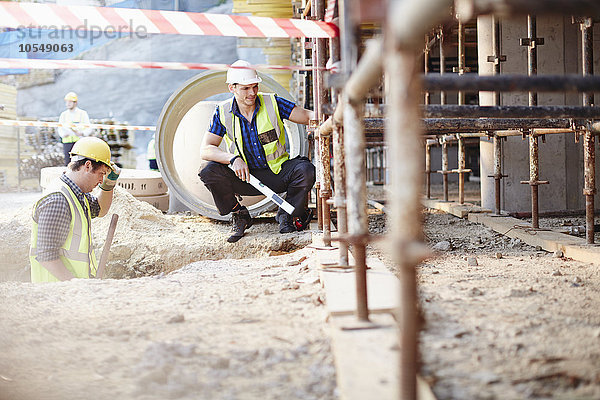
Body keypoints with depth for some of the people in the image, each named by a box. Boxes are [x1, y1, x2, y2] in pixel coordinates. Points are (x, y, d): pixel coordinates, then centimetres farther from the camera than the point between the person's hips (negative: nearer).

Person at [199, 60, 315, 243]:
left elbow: (306, 115, -11)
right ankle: (239, 216, -1)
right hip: (246, 177, 1)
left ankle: (287, 215, -2)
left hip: (278, 172, 0)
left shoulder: (272, 103, -7)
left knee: (305, 170, -31)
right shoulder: (223, 112, -5)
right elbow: (205, 150, -11)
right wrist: (233, 158, -29)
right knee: (209, 171, -25)